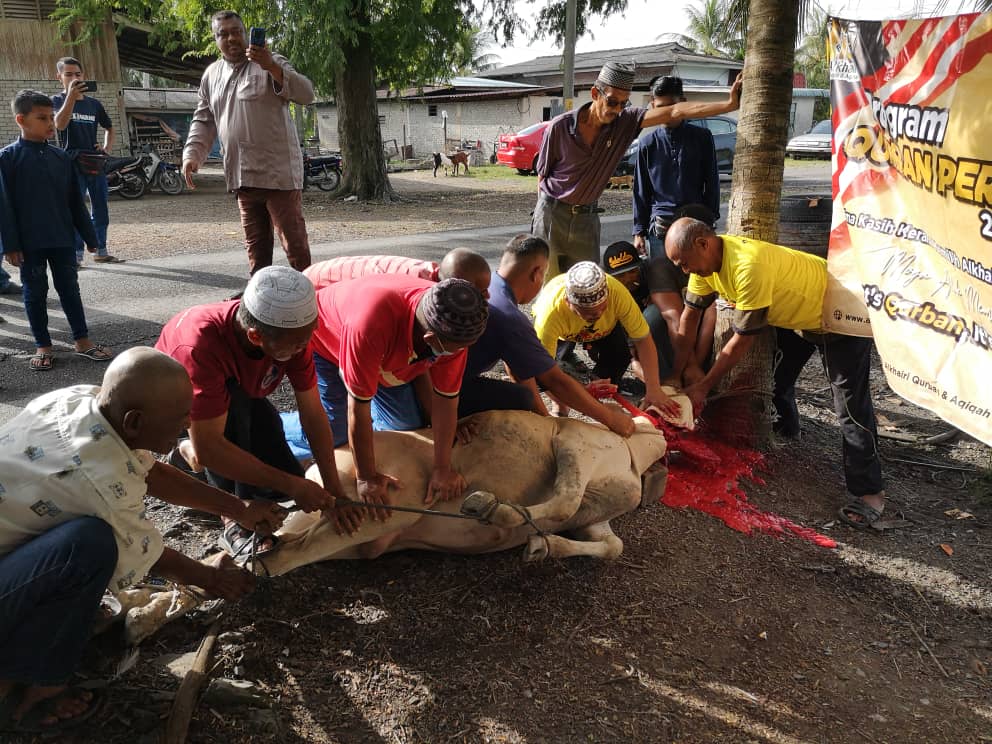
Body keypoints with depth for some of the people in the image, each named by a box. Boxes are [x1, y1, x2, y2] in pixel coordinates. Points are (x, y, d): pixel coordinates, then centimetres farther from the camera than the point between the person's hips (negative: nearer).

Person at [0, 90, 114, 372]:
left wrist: (90, 236, 8)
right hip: (29, 241, -3)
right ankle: (42, 346, 17)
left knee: (69, 288, 9)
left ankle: (82, 340, 17)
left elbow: (75, 201, 9)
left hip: (62, 238, 3)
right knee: (35, 292, 8)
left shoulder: (60, 157, 5)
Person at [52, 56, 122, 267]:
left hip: (95, 163, 5)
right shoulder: (58, 100, 0)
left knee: (101, 210, 9)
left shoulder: (94, 104, 13)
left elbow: (109, 128, 27)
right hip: (73, 163, -5)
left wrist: (107, 148, 8)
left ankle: (101, 251, 19)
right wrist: (71, 96, -30)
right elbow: (59, 125, -19)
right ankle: (76, 254, -3)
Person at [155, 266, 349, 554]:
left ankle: (193, 457, 16)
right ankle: (238, 521, -21)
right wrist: (292, 485, -41)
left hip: (243, 401, 5)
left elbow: (313, 414, -20)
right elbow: (208, 447, -43)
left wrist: (334, 491, -24)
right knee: (234, 403, -38)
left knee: (284, 485, -8)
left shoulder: (293, 332, -28)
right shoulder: (201, 344, -44)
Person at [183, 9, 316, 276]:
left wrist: (272, 68, -29)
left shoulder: (270, 63, -2)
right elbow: (203, 121, 20)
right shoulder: (211, 75, 16)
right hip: (243, 176, 6)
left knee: (294, 239, -5)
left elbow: (306, 94, -16)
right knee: (255, 244, 12)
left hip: (278, 171, -6)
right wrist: (192, 154, 5)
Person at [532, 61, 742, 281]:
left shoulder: (625, 121, -5)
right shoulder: (560, 127, -11)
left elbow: (675, 112, -15)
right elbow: (542, 175, 0)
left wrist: (729, 104, -23)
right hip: (552, 213, -3)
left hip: (587, 218, 3)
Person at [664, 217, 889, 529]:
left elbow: (742, 340, -31)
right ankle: (786, 428, 49)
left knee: (851, 406, -10)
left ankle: (868, 494, -2)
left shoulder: (749, 266, -40)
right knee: (776, 375, 22)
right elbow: (689, 317, -4)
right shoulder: (705, 258, -13)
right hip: (795, 312, 9)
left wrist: (701, 387, -22)